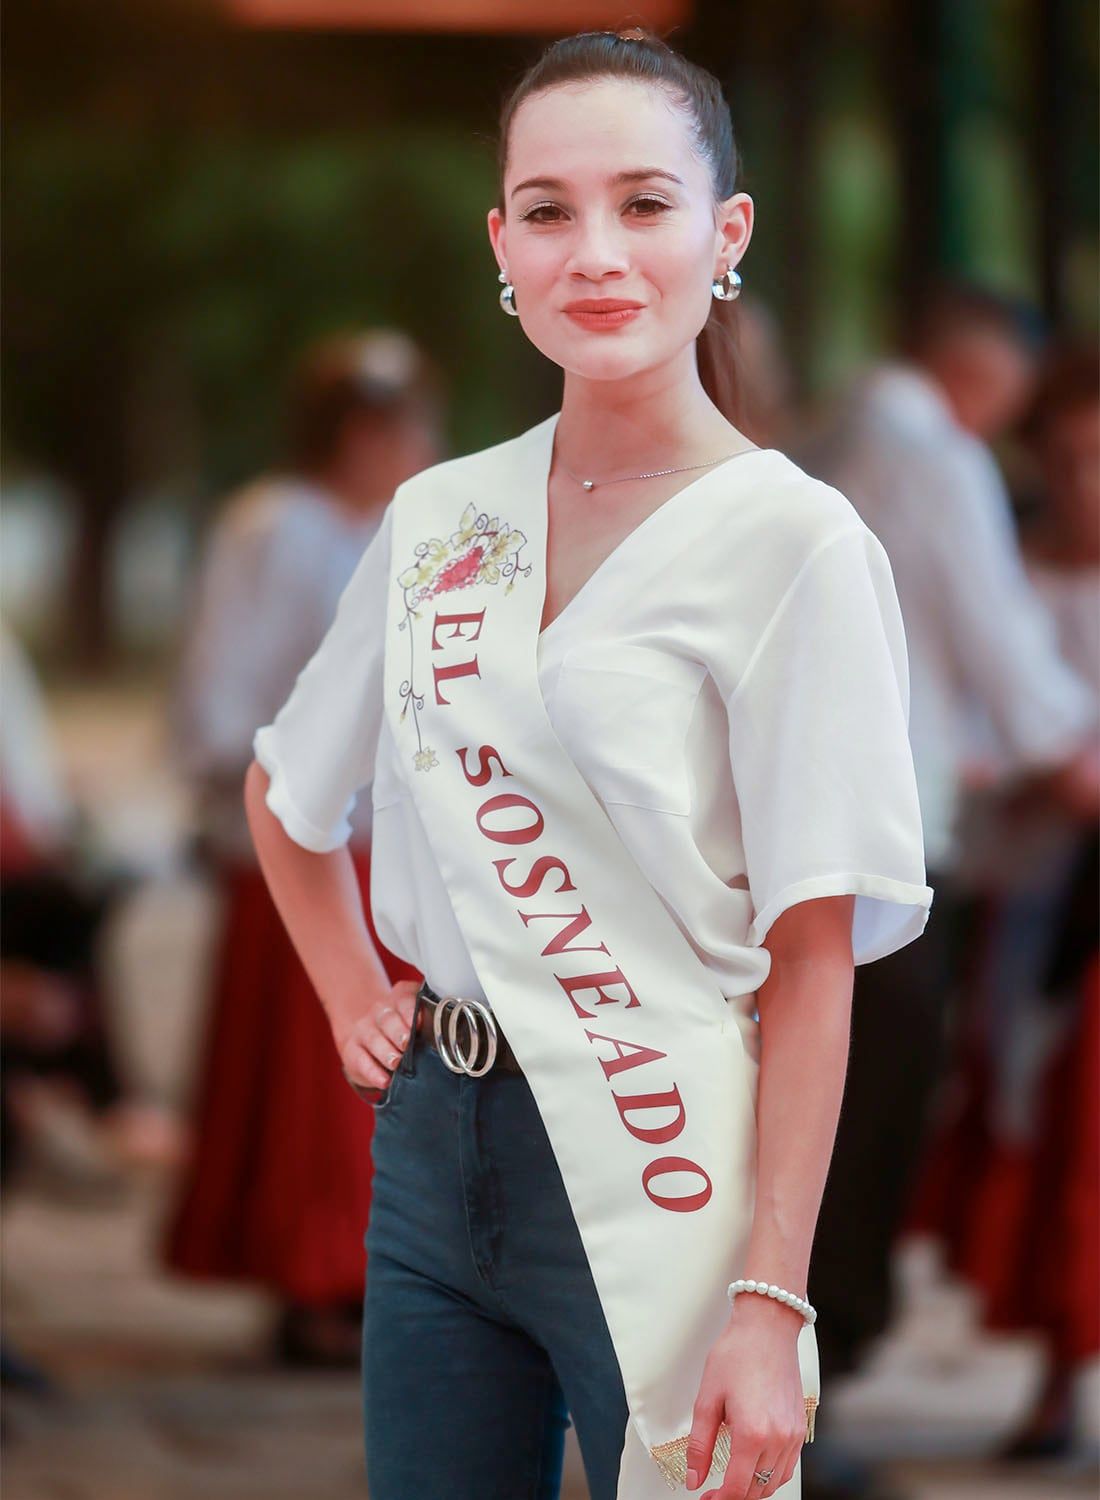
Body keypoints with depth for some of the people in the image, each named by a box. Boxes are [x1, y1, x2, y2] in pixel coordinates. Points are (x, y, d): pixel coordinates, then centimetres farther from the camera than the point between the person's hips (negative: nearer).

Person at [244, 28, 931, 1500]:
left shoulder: (792, 541, -9)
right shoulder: (438, 520, 7)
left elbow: (813, 962, -12)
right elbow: (288, 796, 26)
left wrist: (772, 1304, -17)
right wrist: (353, 996, 11)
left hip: (656, 1165, -5)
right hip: (438, 1142, 5)